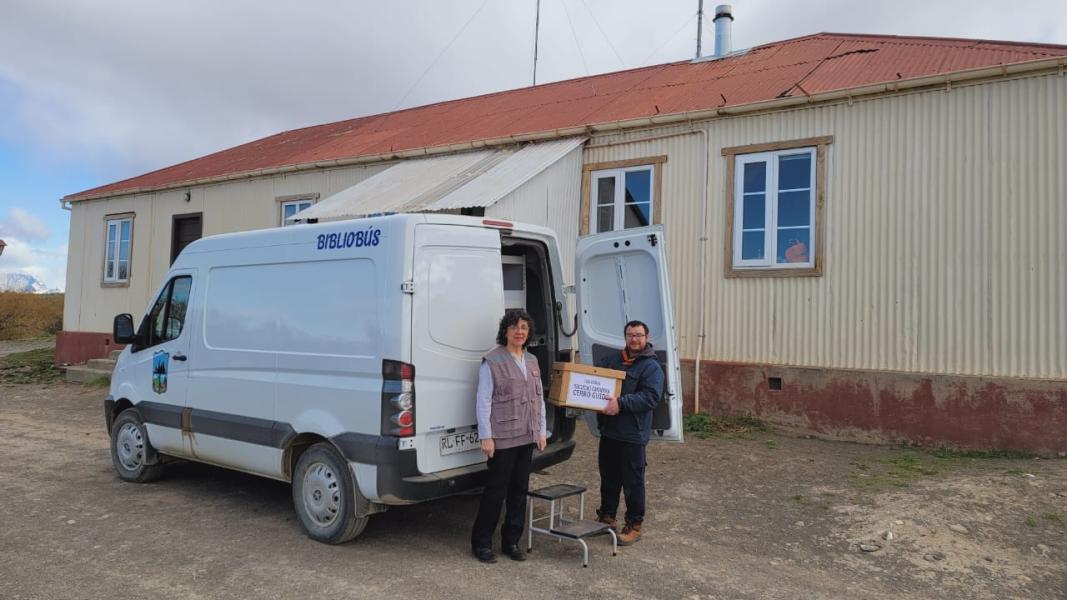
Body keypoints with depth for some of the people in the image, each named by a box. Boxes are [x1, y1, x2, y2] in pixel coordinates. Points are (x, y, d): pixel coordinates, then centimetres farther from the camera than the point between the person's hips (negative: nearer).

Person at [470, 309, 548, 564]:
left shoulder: (532, 361, 12)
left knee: (520, 490, 11)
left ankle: (511, 541, 24)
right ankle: (481, 543, 15)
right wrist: (486, 436, -14)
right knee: (496, 490, 0)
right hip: (503, 437, -6)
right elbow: (483, 400, -10)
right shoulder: (492, 361, -8)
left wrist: (541, 431, 13)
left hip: (527, 437, 7)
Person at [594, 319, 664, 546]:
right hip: (608, 431, 7)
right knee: (609, 478, 19)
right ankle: (607, 516, 34)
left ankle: (634, 526, 16)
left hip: (633, 435, -6)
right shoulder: (613, 359, 12)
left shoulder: (651, 367, -9)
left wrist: (621, 403, -27)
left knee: (633, 482, 2)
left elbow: (651, 397, -19)